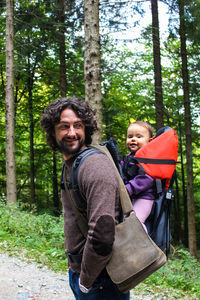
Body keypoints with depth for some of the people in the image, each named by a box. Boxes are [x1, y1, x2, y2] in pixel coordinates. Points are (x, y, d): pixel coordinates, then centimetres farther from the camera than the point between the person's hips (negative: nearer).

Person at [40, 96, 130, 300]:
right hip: (77, 269, 9)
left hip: (100, 278, -9)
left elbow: (102, 234, -29)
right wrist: (75, 269, 15)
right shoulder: (68, 165, 9)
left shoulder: (96, 165, -22)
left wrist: (86, 280, -17)